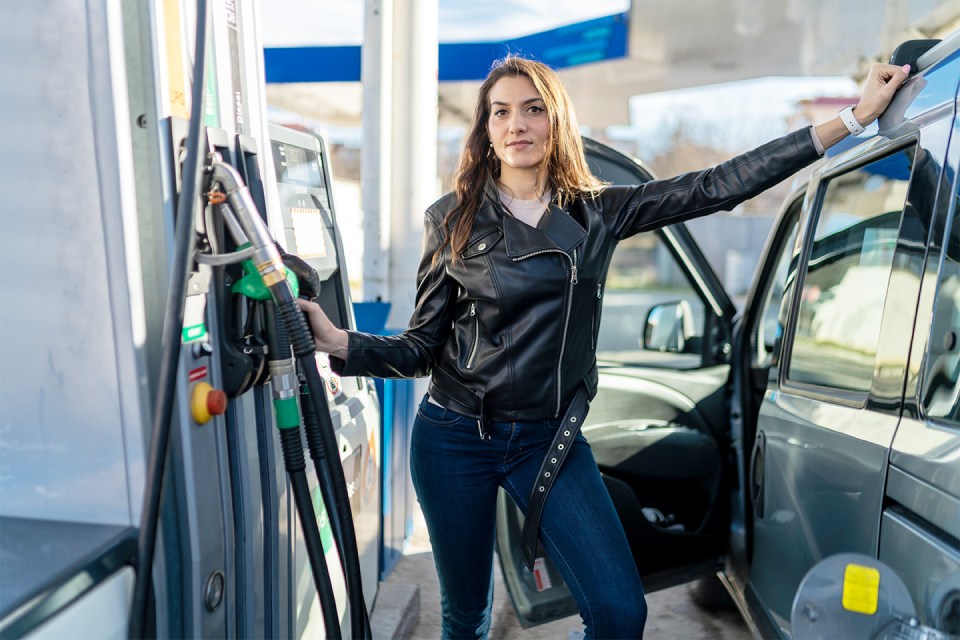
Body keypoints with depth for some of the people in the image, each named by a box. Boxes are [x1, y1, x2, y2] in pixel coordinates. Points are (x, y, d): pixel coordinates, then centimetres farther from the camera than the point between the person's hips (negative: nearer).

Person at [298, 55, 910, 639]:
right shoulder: (453, 219, -2)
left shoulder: (597, 213, 2)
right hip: (455, 439, 0)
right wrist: (339, 342, -19)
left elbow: (717, 187, -2)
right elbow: (421, 347, -2)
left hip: (549, 438, 1)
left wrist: (853, 117, -2)